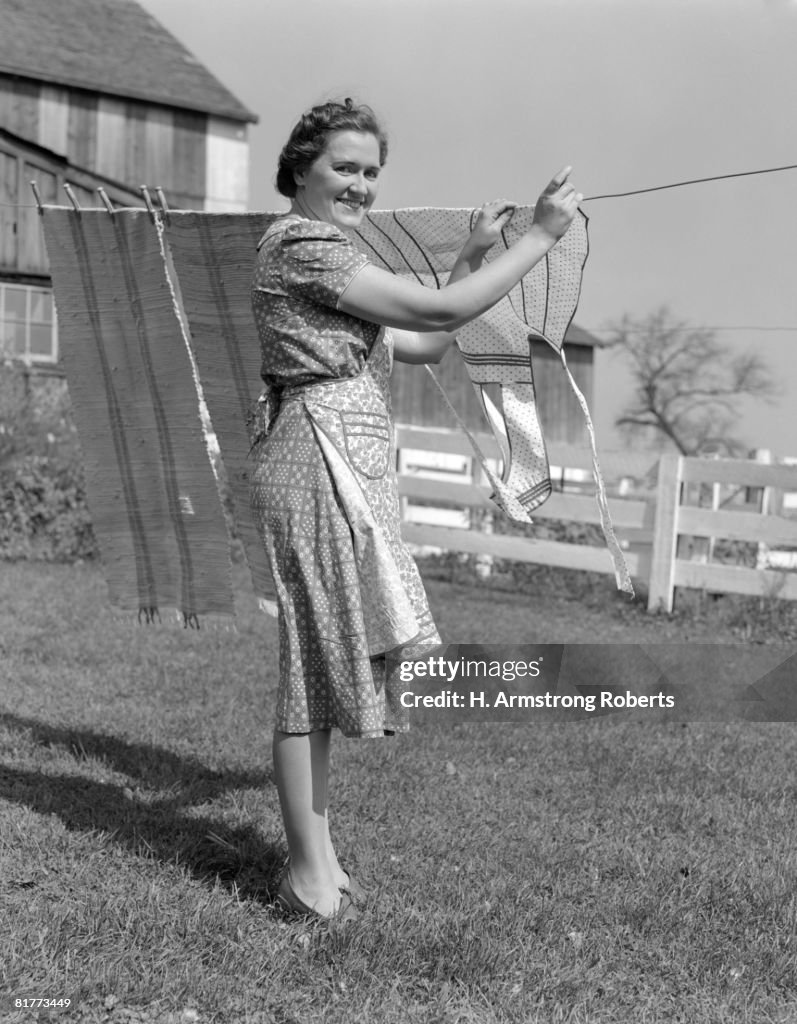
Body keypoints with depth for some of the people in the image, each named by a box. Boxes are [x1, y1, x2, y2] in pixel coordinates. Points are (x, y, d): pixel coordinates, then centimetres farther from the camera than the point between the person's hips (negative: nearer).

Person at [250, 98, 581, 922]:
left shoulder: (323, 252, 21)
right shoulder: (301, 244, -10)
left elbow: (423, 344, 21)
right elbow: (441, 310, -15)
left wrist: (474, 253, 16)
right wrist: (541, 235, -6)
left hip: (347, 467, 10)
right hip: (319, 460, -10)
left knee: (326, 660, 12)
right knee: (318, 658, -5)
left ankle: (317, 858, 22)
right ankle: (309, 874, 5)